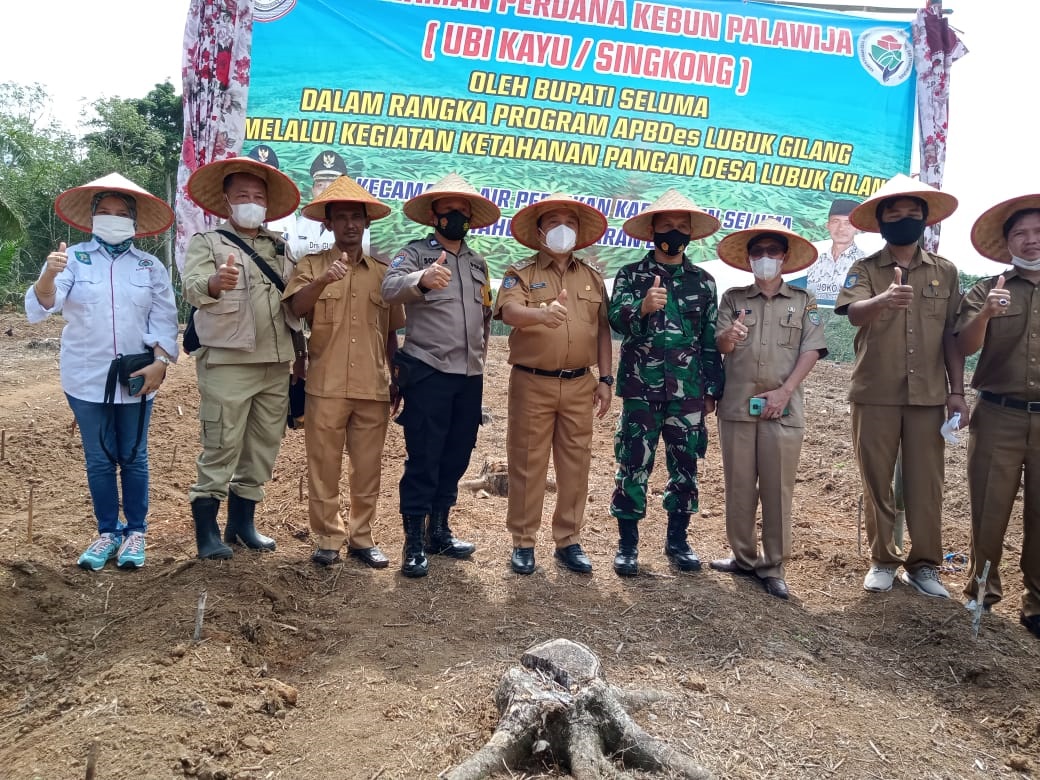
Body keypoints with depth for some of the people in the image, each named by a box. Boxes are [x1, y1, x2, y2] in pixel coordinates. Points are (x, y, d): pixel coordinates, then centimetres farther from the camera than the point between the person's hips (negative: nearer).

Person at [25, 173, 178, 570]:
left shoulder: (150, 266, 4)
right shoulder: (73, 259, -1)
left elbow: (164, 319, 2)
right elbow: (41, 306, -12)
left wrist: (160, 362, -12)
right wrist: (49, 274, -34)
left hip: (136, 377, 1)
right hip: (87, 378, 0)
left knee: (133, 457, 8)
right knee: (99, 459, 7)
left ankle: (136, 531, 19)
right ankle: (108, 532, 19)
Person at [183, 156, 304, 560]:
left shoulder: (279, 247, 17)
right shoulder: (207, 242, 1)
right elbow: (192, 288, -17)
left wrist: (299, 353, 16)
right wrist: (215, 282, -40)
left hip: (277, 364, 6)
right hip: (227, 363, -5)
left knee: (264, 447, 10)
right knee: (221, 448, -3)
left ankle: (242, 522, 23)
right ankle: (207, 530, 8)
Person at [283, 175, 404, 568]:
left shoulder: (383, 272, 12)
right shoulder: (311, 264, 5)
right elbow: (296, 307, -14)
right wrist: (324, 280, -31)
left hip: (373, 387, 2)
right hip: (326, 385, -2)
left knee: (367, 467, 8)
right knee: (324, 466, 4)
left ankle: (361, 536, 19)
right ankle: (328, 536, 17)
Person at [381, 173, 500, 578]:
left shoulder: (478, 263, 16)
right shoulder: (415, 253, -4)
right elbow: (391, 289, -25)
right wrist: (422, 280, -46)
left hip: (470, 376, 6)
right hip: (428, 373, -6)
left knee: (456, 458, 12)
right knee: (423, 460, -3)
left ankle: (439, 531, 26)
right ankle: (414, 542, 7)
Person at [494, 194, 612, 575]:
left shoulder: (592, 276, 14)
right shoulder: (520, 272, 2)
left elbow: (602, 329, 14)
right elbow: (509, 311, -18)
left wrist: (605, 378, 7)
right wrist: (543, 313, -39)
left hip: (579, 385, 3)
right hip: (532, 383, -3)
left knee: (575, 464, 7)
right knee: (527, 464, 2)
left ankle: (569, 540, 19)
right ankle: (523, 542, 14)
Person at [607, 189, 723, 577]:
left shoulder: (704, 281, 10)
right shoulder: (631, 275, 3)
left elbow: (711, 340, 11)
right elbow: (616, 317, -13)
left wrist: (713, 391, 8)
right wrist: (643, 307, -34)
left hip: (688, 391, 3)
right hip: (641, 388, -2)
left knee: (685, 466, 9)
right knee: (633, 466, 2)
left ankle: (678, 541, 23)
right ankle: (627, 544, 13)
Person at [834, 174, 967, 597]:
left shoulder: (946, 272, 7)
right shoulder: (864, 270, 0)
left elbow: (951, 336, 8)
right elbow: (855, 314, -20)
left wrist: (957, 391, 3)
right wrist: (886, 299, -42)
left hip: (928, 395, 1)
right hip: (875, 394, -1)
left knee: (925, 483, 5)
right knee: (877, 481, 7)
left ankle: (923, 565, 18)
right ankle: (882, 560, 20)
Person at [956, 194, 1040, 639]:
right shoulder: (987, 291, 7)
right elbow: (965, 347, -4)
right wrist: (986, 313, -20)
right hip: (998, 416, 0)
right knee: (989, 508, 4)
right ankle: (982, 589, 19)